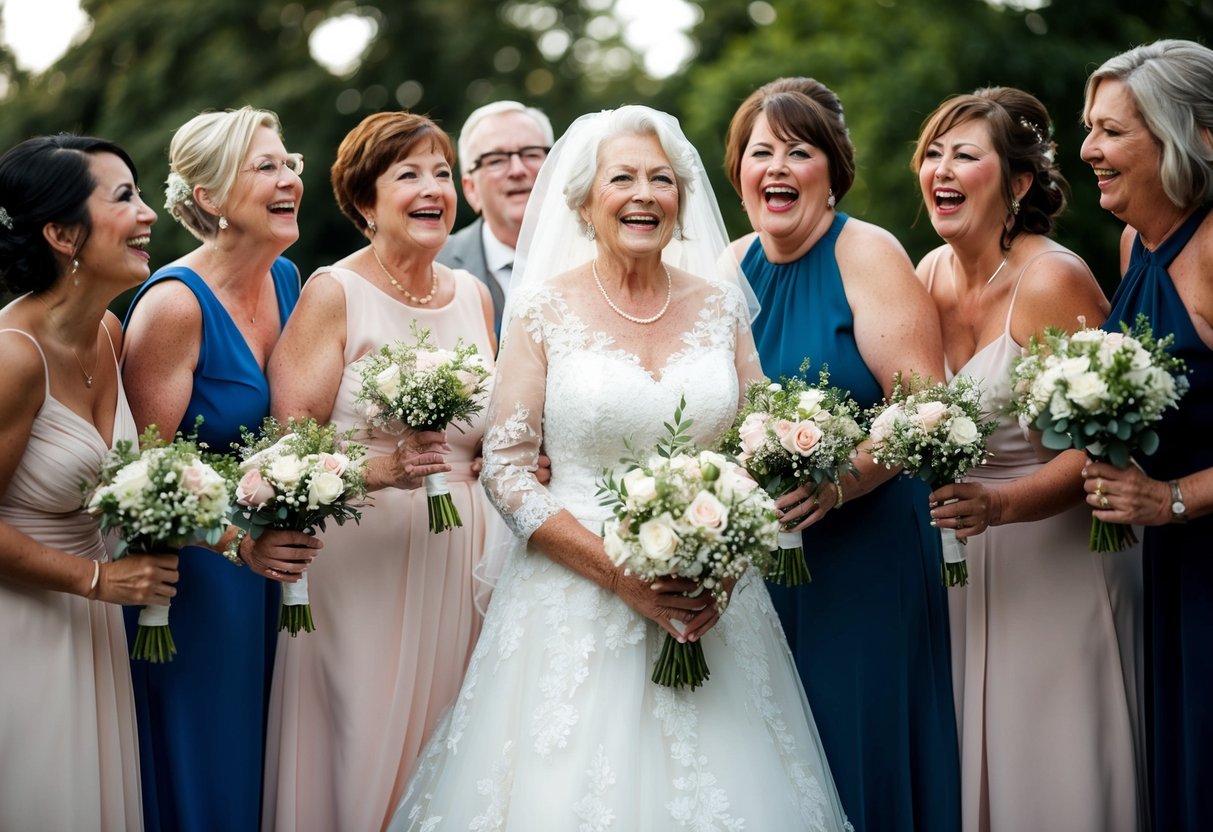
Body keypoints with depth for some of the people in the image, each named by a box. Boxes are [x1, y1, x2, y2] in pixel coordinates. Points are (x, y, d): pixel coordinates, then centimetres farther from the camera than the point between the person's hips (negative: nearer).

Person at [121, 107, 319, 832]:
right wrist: (238, 540, -29)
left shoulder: (287, 279, 3)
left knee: (255, 758, 18)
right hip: (190, 574, -7)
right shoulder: (176, 303, -20)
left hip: (269, 558, 7)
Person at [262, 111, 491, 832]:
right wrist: (375, 468, -26)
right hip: (363, 550, -5)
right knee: (365, 749, -4)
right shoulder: (334, 293, -5)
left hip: (459, 553, 5)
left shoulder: (473, 294, 12)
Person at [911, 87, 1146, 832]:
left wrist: (999, 505, -32)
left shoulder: (1053, 280, -16)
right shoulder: (931, 275, 4)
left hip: (1058, 556, -6)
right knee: (976, 762, 11)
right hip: (963, 555, 6)